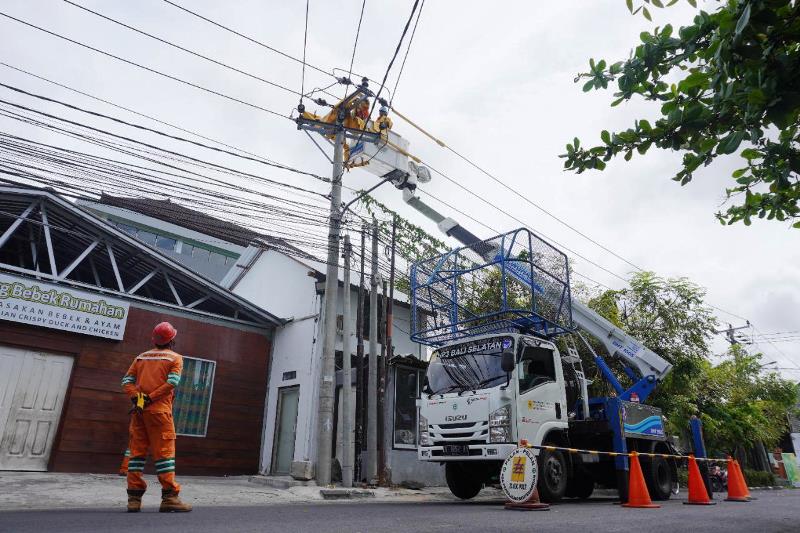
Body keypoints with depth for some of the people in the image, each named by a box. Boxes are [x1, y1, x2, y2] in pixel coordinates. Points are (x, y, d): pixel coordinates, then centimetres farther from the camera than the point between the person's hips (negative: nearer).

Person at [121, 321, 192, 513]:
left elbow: (127, 381, 8)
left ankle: (134, 498, 9)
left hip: (138, 410, 5)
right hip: (159, 410, -5)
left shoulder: (141, 357, 18)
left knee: (137, 452, 9)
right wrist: (150, 398, -11)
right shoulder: (175, 358, 3)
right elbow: (172, 382, -12)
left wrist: (136, 397, -4)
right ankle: (169, 497, -5)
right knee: (164, 452, -3)